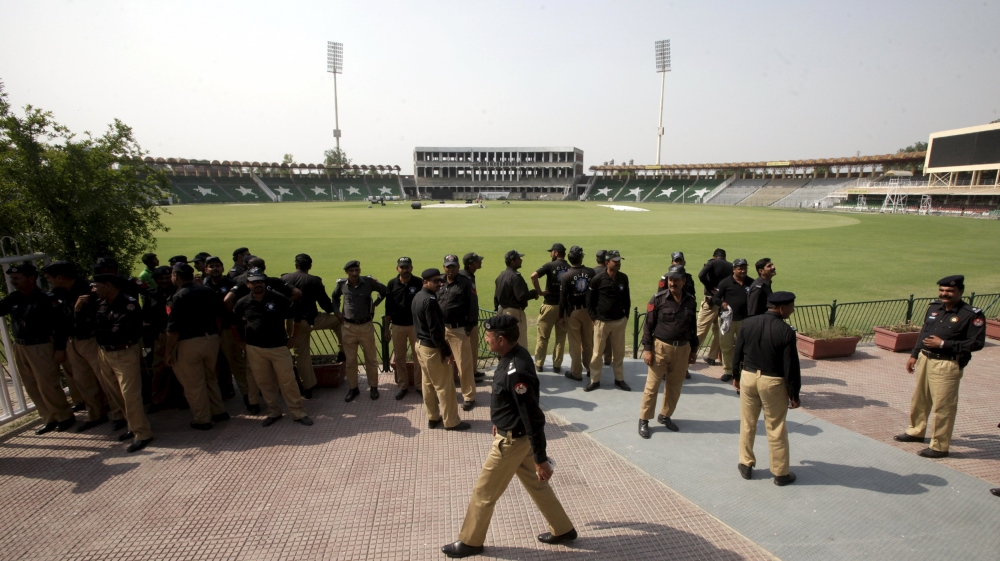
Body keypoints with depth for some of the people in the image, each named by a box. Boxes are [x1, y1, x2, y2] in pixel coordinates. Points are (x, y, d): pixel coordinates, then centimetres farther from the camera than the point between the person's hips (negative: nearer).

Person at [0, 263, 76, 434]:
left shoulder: (46, 299, -14)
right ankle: (50, 419, 24)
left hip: (41, 347, -7)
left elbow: (59, 324, -15)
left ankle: (65, 417, 15)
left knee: (47, 386, -2)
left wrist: (60, 348, -17)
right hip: (20, 348, 7)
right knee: (31, 387, 13)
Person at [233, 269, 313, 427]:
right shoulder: (243, 302, -1)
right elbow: (233, 322, 18)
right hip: (255, 349, 3)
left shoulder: (278, 298, -9)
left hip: (279, 347, -2)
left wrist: (292, 338, 3)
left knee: (288, 382, 0)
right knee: (264, 383, 11)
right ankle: (273, 413, 26)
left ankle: (299, 413, 11)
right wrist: (241, 340, 15)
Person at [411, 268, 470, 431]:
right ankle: (451, 421, 11)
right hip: (432, 348, -10)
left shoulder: (417, 297, 8)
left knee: (428, 384, 16)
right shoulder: (429, 300, -23)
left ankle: (432, 418, 27)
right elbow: (435, 329, -25)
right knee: (445, 386, 1)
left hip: (421, 344, 10)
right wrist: (446, 351, -19)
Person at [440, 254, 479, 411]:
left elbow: (473, 306, -8)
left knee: (464, 364, -2)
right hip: (441, 328, 5)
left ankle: (469, 397, 9)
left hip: (459, 329, -5)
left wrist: (469, 326, -12)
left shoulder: (466, 283, -6)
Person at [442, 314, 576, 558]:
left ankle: (470, 542, 31)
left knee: (484, 492, 10)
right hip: (516, 434, 9)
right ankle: (563, 530, 39)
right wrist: (499, 422, 25)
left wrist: (541, 459, -22)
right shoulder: (514, 355, -3)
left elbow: (533, 417, -28)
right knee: (535, 484, 24)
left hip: (512, 440, -9)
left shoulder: (516, 371, -33)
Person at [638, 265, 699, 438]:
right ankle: (644, 420, 13)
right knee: (652, 385, 2)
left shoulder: (690, 300, 3)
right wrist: (647, 348, -11)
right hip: (661, 347, -4)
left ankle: (665, 416, 31)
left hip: (682, 349, 4)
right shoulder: (658, 299, -9)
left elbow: (693, 326, 13)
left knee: (675, 386, 13)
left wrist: (693, 349, 14)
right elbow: (648, 325, -7)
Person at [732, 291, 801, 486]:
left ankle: (746, 465, 27)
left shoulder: (748, 323, -3)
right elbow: (791, 366, -13)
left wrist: (736, 376, 16)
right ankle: (781, 473, 24)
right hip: (773, 382, -3)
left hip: (748, 377, 4)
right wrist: (794, 394, -3)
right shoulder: (786, 331, -16)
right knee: (776, 430, 10)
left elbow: (737, 352, 3)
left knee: (747, 425, 15)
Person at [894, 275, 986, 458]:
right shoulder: (934, 307, 8)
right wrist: (914, 355, 15)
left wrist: (943, 344, -19)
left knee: (943, 406, -2)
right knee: (919, 399, 19)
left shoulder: (972, 315, -12)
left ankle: (939, 446, 10)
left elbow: (977, 343, -15)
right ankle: (916, 431, 37)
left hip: (947, 366, -7)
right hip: (925, 359, 7)